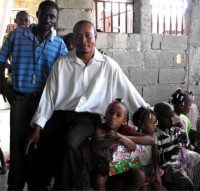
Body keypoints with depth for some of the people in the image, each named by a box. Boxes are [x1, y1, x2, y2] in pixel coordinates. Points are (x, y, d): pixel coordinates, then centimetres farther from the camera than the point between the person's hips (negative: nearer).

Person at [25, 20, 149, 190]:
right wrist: (37, 128, -2)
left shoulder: (108, 65, 3)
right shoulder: (61, 63, 6)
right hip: (61, 115, 3)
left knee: (69, 142, -34)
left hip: (88, 117, -2)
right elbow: (48, 96, 4)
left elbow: (128, 92, 7)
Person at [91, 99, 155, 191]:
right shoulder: (100, 128, -19)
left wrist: (123, 137, -35)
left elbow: (151, 140, -25)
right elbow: (94, 146, -40)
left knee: (140, 176, -19)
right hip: (103, 167, -2)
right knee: (98, 181, -30)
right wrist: (119, 139, -49)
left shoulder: (125, 129, -13)